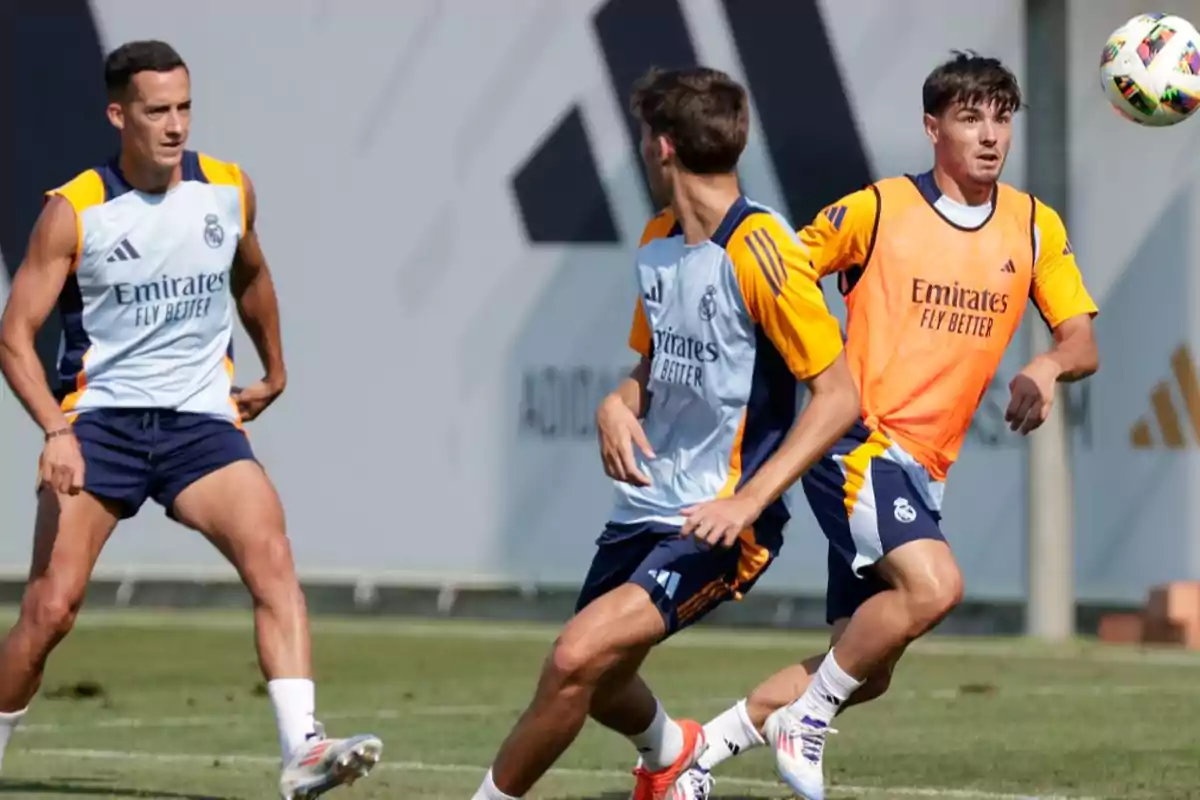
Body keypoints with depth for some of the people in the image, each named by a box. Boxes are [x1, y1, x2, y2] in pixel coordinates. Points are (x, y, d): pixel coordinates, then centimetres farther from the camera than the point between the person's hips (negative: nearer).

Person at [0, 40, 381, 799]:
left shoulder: (230, 191, 4)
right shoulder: (74, 211, -6)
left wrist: (275, 375, 33)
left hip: (201, 421, 2)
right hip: (100, 419, -2)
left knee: (271, 556, -23)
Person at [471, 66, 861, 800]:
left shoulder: (759, 250, -18)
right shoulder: (657, 240, 8)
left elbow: (839, 396, -18)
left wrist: (747, 501, -25)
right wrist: (619, 405, -1)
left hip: (720, 527, -8)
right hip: (646, 507, 8)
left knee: (578, 658, -23)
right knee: (597, 685, 19)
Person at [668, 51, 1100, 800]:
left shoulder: (1036, 226, 7)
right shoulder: (877, 210, -5)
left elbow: (1083, 345, 5)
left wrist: (1046, 369, -17)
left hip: (925, 470, 6)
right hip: (858, 446, -6)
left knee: (867, 671, 9)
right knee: (934, 583, -30)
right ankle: (808, 713, -11)